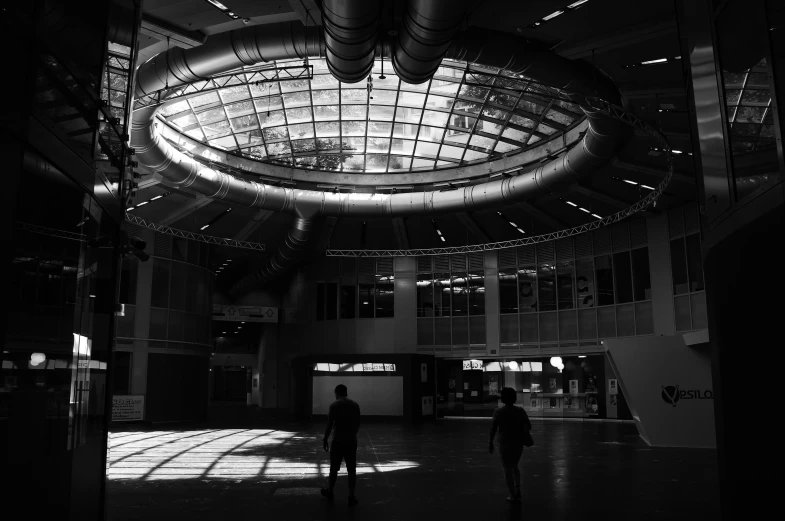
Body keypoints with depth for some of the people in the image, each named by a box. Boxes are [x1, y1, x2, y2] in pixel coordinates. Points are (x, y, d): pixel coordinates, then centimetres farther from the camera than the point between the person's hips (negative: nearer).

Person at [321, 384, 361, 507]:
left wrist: (325, 439, 0)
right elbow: (358, 424, 10)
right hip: (352, 441, 3)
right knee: (351, 470, 6)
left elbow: (330, 424, -11)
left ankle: (330, 492, 28)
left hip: (338, 441, -3)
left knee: (334, 468, 13)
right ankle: (351, 497, 6)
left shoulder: (334, 405, -9)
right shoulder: (355, 405, 3)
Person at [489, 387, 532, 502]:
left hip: (505, 444, -3)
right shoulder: (520, 411, -7)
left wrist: (491, 443, -1)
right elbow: (529, 426, -9)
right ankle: (518, 490, 17)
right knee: (514, 466, 24)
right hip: (518, 444, 3)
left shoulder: (498, 412, -13)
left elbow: (493, 429, -12)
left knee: (507, 469, 11)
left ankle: (513, 495, 12)